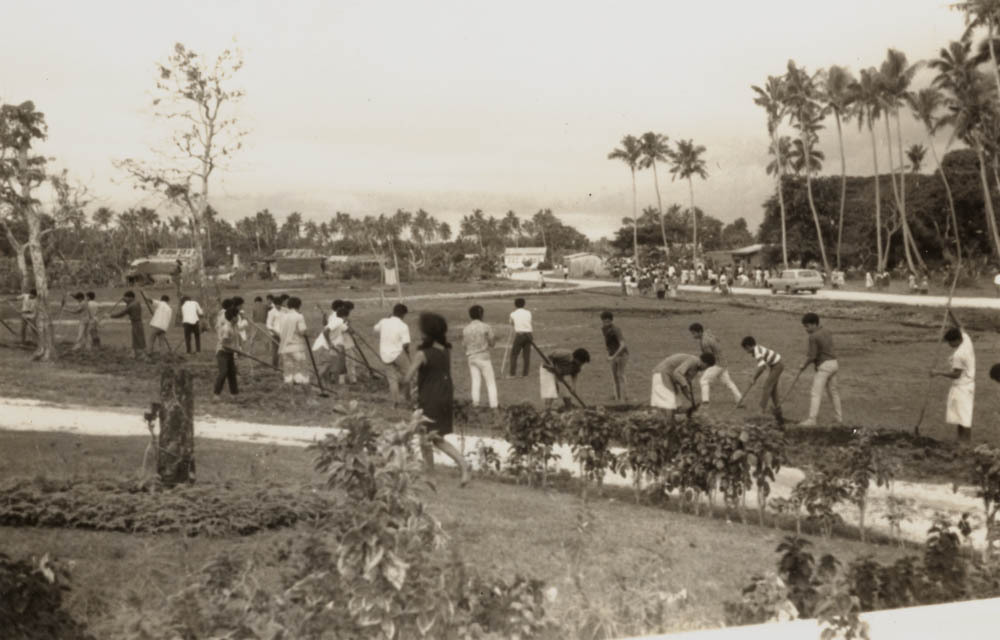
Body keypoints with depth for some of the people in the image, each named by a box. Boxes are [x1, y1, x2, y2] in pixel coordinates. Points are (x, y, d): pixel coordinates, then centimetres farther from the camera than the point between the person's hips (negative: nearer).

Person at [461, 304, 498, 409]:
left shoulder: (465, 329, 1)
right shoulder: (486, 327, -10)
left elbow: (464, 343, 6)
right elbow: (491, 343, -4)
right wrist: (494, 339, 16)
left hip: (471, 357, 4)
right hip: (483, 357, -4)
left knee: (475, 380, 10)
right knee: (490, 380, 4)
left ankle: (475, 401, 2)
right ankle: (493, 403, 3)